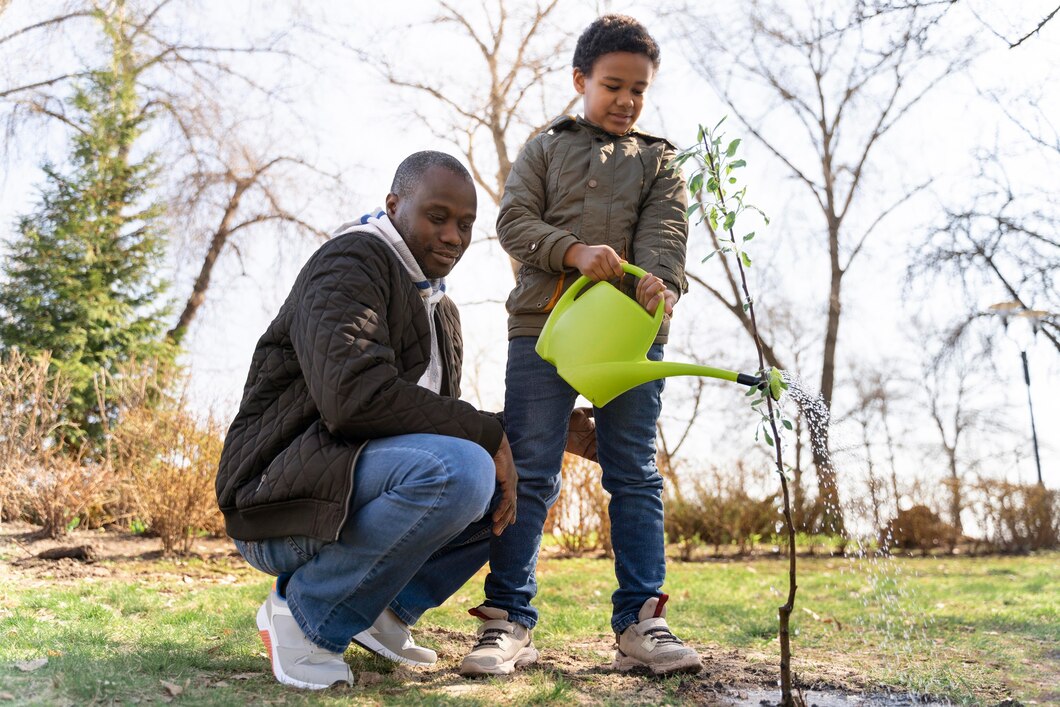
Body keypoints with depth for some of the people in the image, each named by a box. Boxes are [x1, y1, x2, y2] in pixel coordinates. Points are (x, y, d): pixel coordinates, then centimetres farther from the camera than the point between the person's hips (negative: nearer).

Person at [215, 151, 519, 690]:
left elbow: (438, 418, 17)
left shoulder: (442, 311, 19)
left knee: (505, 482, 6)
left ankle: (385, 608, 5)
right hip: (279, 499, -9)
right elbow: (356, 396, -28)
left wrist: (498, 445, -6)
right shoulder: (350, 262, -11)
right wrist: (487, 434, -20)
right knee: (457, 470, -31)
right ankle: (305, 612, -14)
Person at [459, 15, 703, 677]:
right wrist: (573, 251, -15)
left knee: (635, 475, 2)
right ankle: (509, 620, 1)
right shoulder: (546, 148, 17)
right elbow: (514, 219, 3)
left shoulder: (659, 161, 18)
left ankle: (640, 622, 7)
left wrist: (658, 281, -22)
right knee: (529, 473, -3)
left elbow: (664, 230, 0)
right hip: (543, 325, -1)